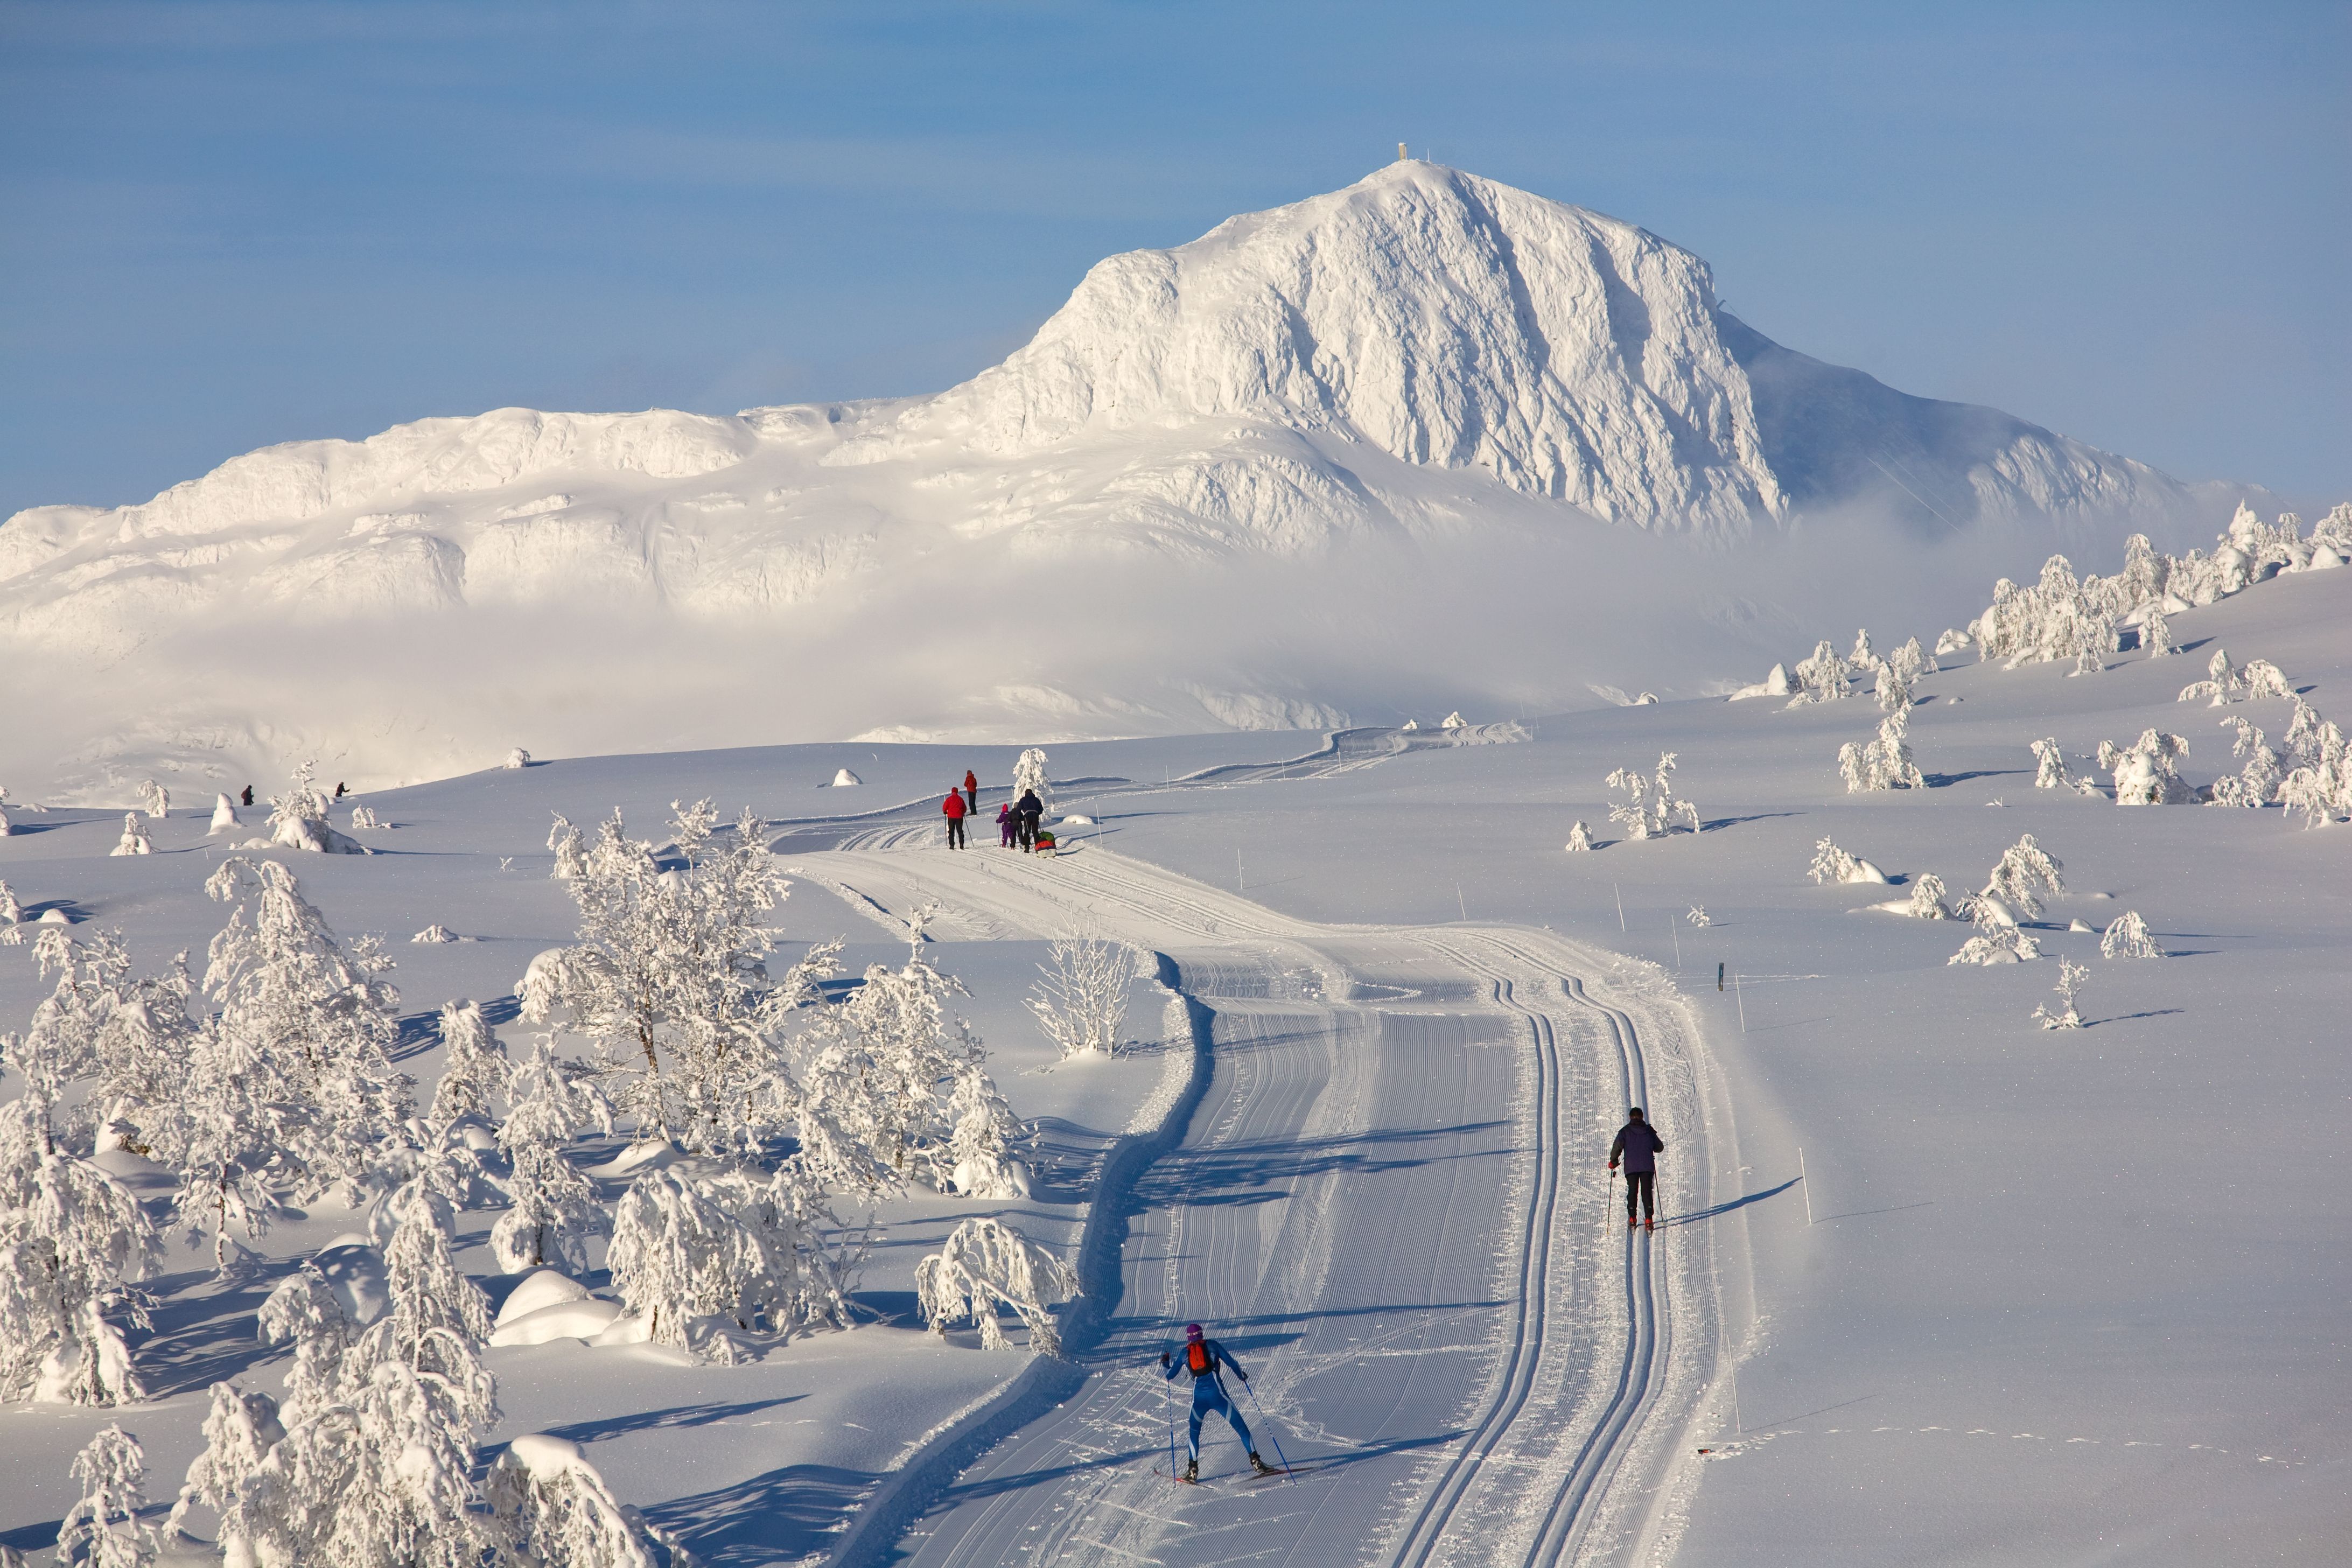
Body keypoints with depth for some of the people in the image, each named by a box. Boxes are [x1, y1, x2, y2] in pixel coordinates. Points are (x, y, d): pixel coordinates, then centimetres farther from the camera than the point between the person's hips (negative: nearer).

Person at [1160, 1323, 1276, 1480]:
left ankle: (1193, 1469, 14)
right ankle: (1255, 1460, -7)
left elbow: (1169, 1376, 22)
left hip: (1198, 1398, 2)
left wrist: (1164, 1363, 43)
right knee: (1240, 1426, 3)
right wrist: (1242, 1375, 26)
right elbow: (1230, 1362, 7)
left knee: (1193, 1431, 23)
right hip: (1217, 1394, -2)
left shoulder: (1184, 1354, 14)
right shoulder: (1212, 1345, 8)